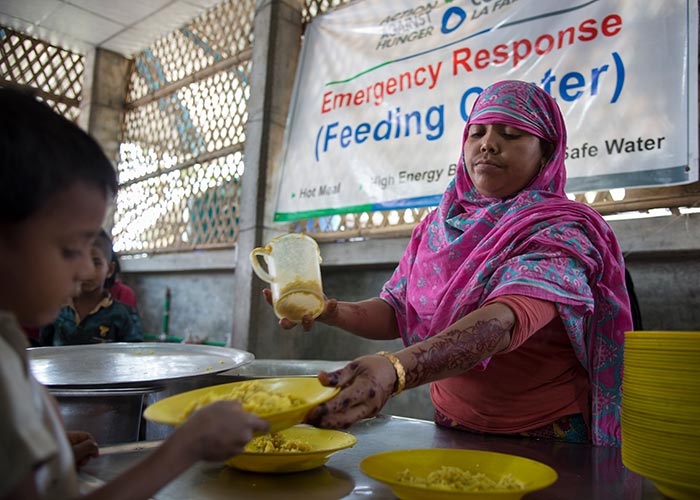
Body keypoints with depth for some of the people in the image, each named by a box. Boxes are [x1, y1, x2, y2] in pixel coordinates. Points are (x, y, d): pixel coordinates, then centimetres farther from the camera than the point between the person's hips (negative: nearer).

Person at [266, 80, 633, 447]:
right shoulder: (437, 226, 3)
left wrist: (395, 369, -46)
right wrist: (333, 312, -16)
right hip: (450, 431, 3)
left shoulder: (562, 232, -14)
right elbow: (396, 312, 4)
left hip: (547, 441, -3)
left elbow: (504, 323, -31)